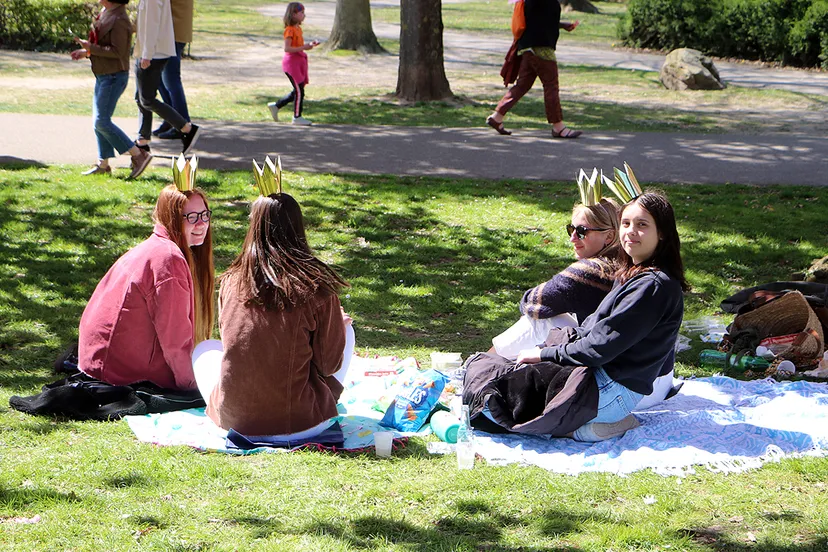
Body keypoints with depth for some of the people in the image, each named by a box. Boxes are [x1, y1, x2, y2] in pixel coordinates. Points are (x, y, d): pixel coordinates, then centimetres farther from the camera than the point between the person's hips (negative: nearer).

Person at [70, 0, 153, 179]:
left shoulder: (118, 20, -19)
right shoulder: (106, 14, 12)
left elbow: (117, 51, -23)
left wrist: (90, 48, -21)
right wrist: (86, 52, 8)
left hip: (114, 77, -10)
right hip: (103, 76, 10)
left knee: (102, 121, -11)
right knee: (99, 121, 11)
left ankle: (139, 155, -6)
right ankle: (103, 164, 18)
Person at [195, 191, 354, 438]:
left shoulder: (231, 281, -2)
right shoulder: (317, 286, -12)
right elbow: (329, 364, -4)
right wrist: (339, 324, 16)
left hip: (233, 420, 3)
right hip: (301, 424, -3)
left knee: (204, 349, 34)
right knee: (347, 330, 20)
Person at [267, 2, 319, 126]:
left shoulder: (298, 28, 13)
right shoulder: (290, 30, -16)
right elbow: (287, 48, -22)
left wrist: (309, 45, 7)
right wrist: (304, 47, -25)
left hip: (299, 61, 9)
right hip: (291, 62, -9)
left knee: (297, 92, 13)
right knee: (299, 91, -6)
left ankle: (276, 106, 24)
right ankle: (297, 117, 4)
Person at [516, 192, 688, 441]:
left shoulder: (654, 286, -20)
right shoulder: (634, 274, 13)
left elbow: (602, 346, -21)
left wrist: (545, 354, -12)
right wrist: (552, 344, 11)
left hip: (616, 389, -11)